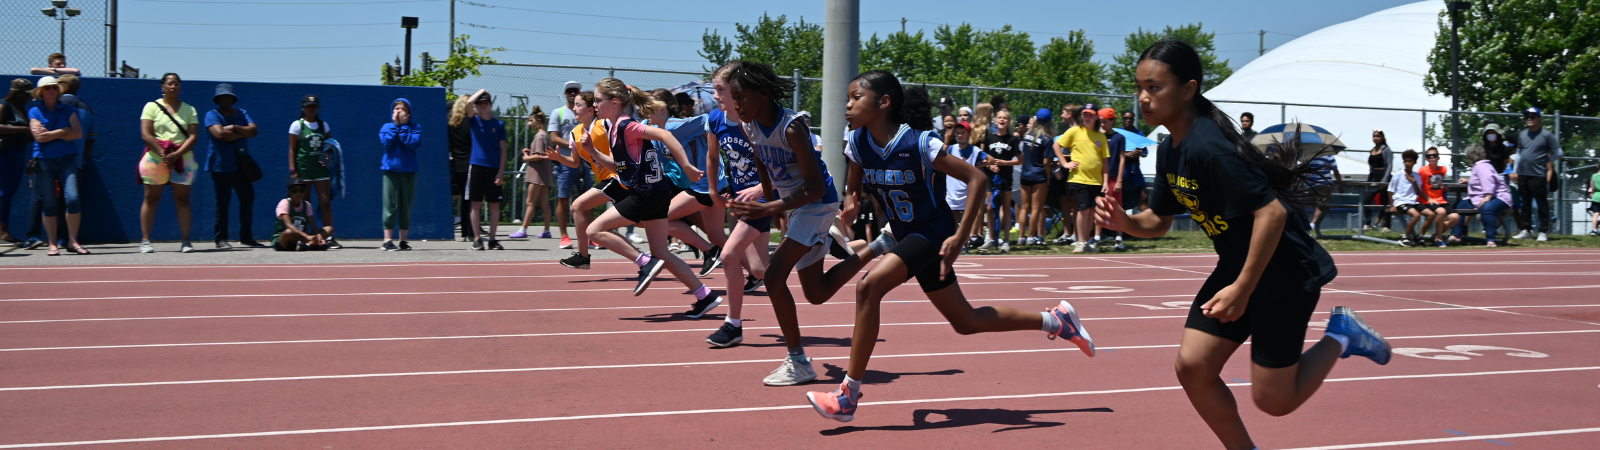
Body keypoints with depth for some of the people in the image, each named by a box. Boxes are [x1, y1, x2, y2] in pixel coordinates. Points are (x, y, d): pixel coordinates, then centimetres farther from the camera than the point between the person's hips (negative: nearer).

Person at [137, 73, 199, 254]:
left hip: (182, 159, 1)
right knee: (151, 199, -1)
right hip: (155, 158, -1)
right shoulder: (152, 106, 6)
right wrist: (163, 154, -15)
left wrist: (176, 154, -14)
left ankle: (185, 241, 1)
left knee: (182, 199, 0)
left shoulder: (189, 110, 10)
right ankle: (145, 241, 2)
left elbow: (193, 136, 0)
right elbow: (146, 134, -3)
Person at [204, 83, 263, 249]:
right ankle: (220, 239, 4)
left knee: (248, 198, 3)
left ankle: (246, 237, 11)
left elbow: (254, 131, -1)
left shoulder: (242, 114, 14)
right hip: (220, 166, -5)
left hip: (241, 165, 5)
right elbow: (219, 134, -18)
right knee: (222, 202, -2)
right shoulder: (212, 115, 0)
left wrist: (235, 128, -13)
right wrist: (243, 134, -8)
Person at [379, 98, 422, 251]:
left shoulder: (415, 127, 5)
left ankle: (403, 240, 12)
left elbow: (415, 143, -12)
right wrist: (395, 124, -8)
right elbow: (386, 142, -11)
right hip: (391, 169, -1)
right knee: (390, 205, -4)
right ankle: (387, 240, -3)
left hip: (408, 171, 1)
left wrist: (402, 126, -9)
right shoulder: (387, 127, 7)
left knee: (406, 206, 5)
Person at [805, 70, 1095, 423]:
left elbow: (977, 179, -20)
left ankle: (848, 396, -21)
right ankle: (1055, 319, 33)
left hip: (933, 233, -8)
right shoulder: (858, 143, -5)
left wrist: (961, 236, -25)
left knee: (869, 287, -27)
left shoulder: (919, 143, -23)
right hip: (905, 236, 8)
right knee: (965, 322, 15)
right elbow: (853, 191, 10)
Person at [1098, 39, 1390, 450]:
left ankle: (1340, 336, 21)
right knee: (1192, 367, -1)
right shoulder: (1169, 150, 2)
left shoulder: (1209, 148, -27)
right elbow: (1158, 221, 11)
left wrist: (1243, 289, -29)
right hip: (1236, 267, 8)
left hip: (1285, 273, -8)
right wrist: (1124, 222, -11)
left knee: (1273, 399, -1)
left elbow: (1271, 213, -31)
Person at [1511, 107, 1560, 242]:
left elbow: (1558, 153, -1)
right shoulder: (1521, 134, 13)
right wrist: (1515, 171, 15)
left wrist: (1547, 162, -2)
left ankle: (1543, 232, 2)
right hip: (1522, 175, 6)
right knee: (1525, 204, 12)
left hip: (1538, 175, -6)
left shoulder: (1547, 135, -5)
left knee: (1542, 204, -3)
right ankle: (1526, 230, 18)